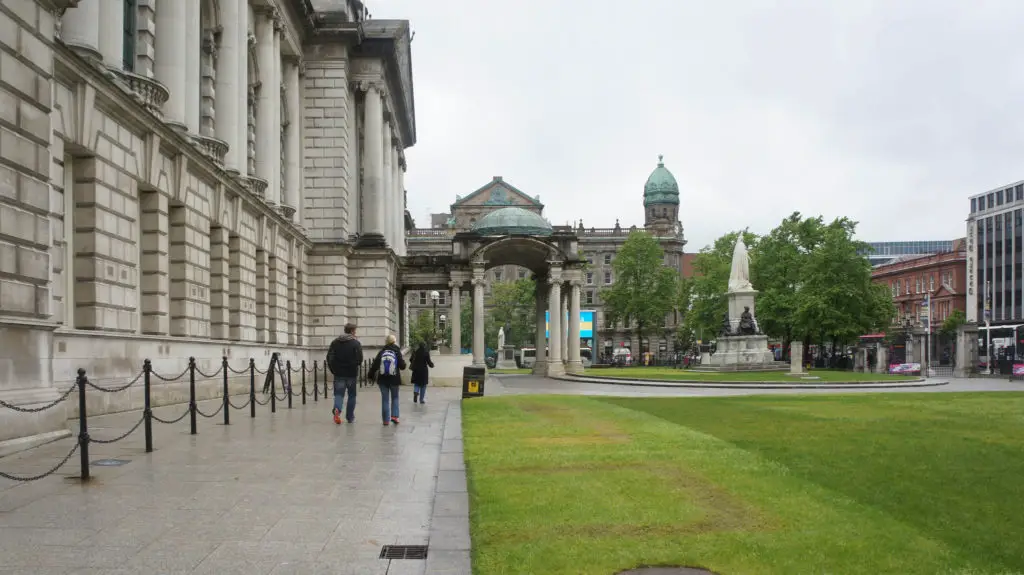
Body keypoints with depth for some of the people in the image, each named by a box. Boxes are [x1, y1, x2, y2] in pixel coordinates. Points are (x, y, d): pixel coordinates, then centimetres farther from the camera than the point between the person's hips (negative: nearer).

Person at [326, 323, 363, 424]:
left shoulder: (335, 342, 5)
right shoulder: (356, 343, -5)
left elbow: (329, 357, 3)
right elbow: (360, 359, -11)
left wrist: (333, 369, 11)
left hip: (339, 374, 2)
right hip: (351, 374, -2)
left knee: (339, 394, 4)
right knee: (352, 395, 12)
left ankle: (337, 409, -24)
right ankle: (350, 417, 16)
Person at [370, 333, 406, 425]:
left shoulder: (381, 352, -1)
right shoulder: (397, 352, -5)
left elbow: (375, 365, -5)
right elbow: (402, 366, -7)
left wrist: (371, 375, 6)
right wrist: (403, 361, 14)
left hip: (382, 380, 1)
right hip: (394, 379, -1)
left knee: (385, 399, 7)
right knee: (395, 398, 15)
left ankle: (386, 420, 5)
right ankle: (394, 416, -1)